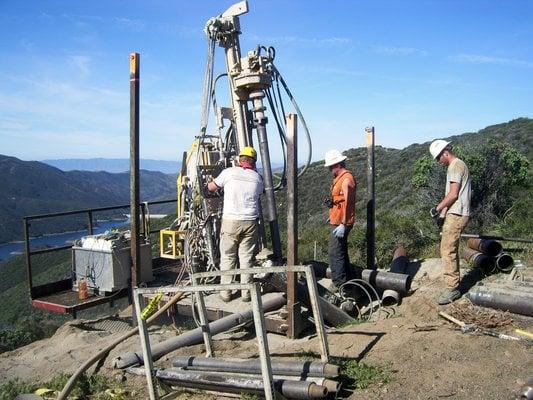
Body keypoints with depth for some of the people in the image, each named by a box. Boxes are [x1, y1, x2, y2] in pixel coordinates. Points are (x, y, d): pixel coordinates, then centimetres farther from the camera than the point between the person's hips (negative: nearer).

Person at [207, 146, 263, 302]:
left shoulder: (229, 172, -1)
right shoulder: (257, 178, 7)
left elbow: (211, 187, 10)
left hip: (231, 221, -2)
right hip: (250, 222, 2)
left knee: (227, 258, 8)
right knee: (247, 258, 9)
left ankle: (225, 293, 13)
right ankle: (246, 293, 14)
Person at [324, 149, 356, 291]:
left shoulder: (346, 179, -16)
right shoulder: (340, 178, 15)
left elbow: (347, 203, -21)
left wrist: (343, 224, -24)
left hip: (341, 223, -11)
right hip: (338, 221, 11)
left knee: (335, 253, -8)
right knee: (341, 251, 18)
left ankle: (339, 285, -3)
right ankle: (346, 281, 29)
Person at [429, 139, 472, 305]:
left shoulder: (456, 166, -12)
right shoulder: (458, 165, 20)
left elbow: (453, 194, -18)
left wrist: (438, 208, -8)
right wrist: (442, 209, 14)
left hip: (456, 215, -11)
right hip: (455, 214, 11)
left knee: (448, 250, -11)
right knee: (451, 250, 14)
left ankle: (452, 288, -7)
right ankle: (454, 285, 22)